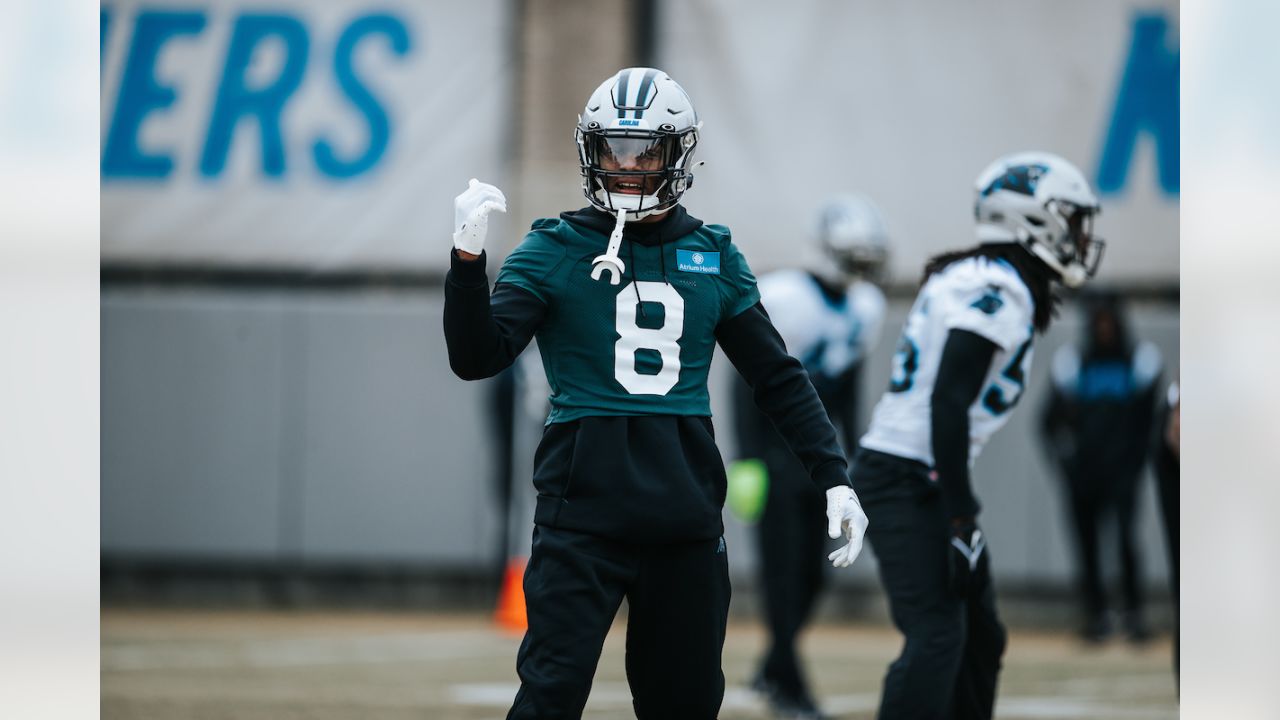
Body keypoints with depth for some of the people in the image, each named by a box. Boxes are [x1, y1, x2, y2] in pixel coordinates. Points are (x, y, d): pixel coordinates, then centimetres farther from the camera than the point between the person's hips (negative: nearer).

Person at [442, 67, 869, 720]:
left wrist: (834, 480, 8)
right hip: (584, 511, -3)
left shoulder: (712, 256, 11)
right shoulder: (554, 250, 2)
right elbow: (476, 359, -6)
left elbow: (777, 378, 15)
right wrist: (468, 259, -20)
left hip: (685, 514, 3)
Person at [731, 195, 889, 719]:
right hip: (776, 451, -7)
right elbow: (748, 385, -14)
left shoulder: (864, 309, 5)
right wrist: (748, 459, -18)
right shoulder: (783, 300, -16)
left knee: (811, 572, 6)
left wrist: (854, 456, 15)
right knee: (785, 566, -6)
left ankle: (773, 670, 22)